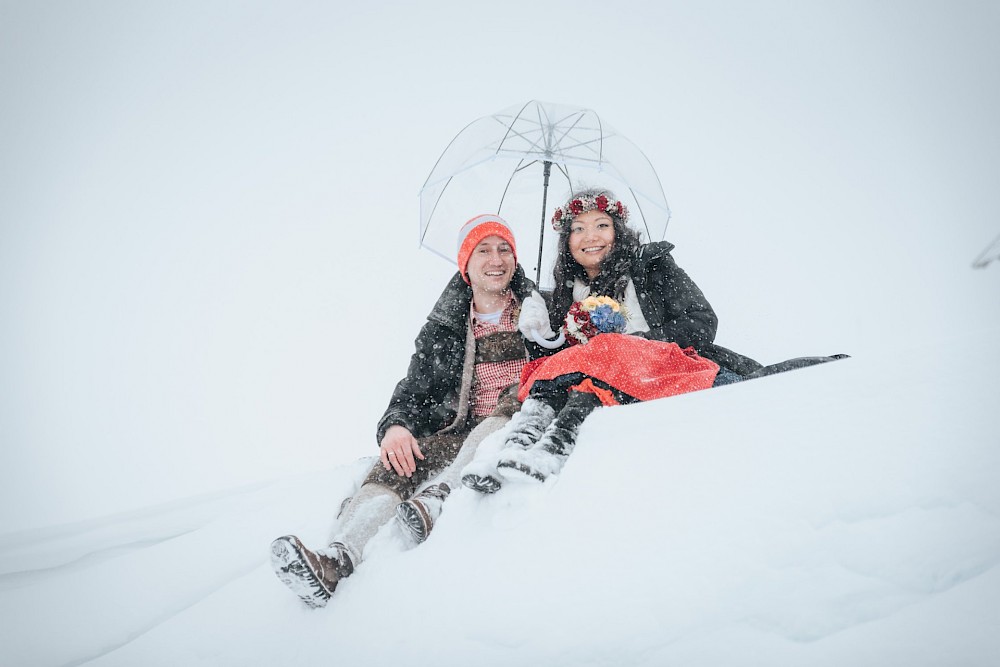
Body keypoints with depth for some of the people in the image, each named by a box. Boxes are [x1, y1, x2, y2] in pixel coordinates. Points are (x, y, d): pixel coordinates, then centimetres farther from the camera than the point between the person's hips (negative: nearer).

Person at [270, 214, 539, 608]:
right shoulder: (444, 327, 12)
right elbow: (416, 386, 4)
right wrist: (396, 425, -16)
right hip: (460, 434, 2)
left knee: (520, 397, -34)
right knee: (401, 461, -27)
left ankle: (441, 498, -45)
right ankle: (338, 558, -48)